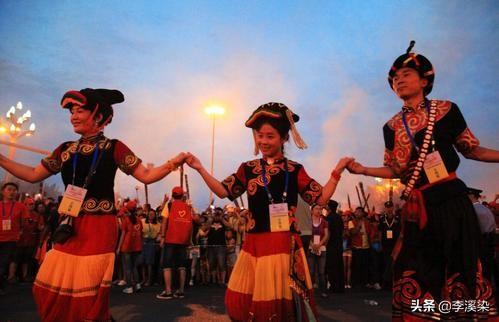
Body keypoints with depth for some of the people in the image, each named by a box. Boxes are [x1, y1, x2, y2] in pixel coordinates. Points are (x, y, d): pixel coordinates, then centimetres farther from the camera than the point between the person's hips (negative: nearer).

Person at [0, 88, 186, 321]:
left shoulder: (112, 148, -3)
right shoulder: (66, 149, 10)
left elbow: (147, 176, -6)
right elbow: (33, 175, 18)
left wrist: (174, 162, -20)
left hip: (99, 228, -5)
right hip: (71, 227, 6)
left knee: (89, 292, 0)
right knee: (51, 287, 11)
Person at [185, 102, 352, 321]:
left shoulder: (294, 170, 0)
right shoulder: (248, 168, 6)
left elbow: (321, 198, 1)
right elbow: (223, 191, 5)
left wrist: (337, 171, -6)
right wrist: (200, 169, -2)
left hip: (284, 245, -2)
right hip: (254, 245, 3)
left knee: (281, 302, 6)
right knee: (244, 301, 9)